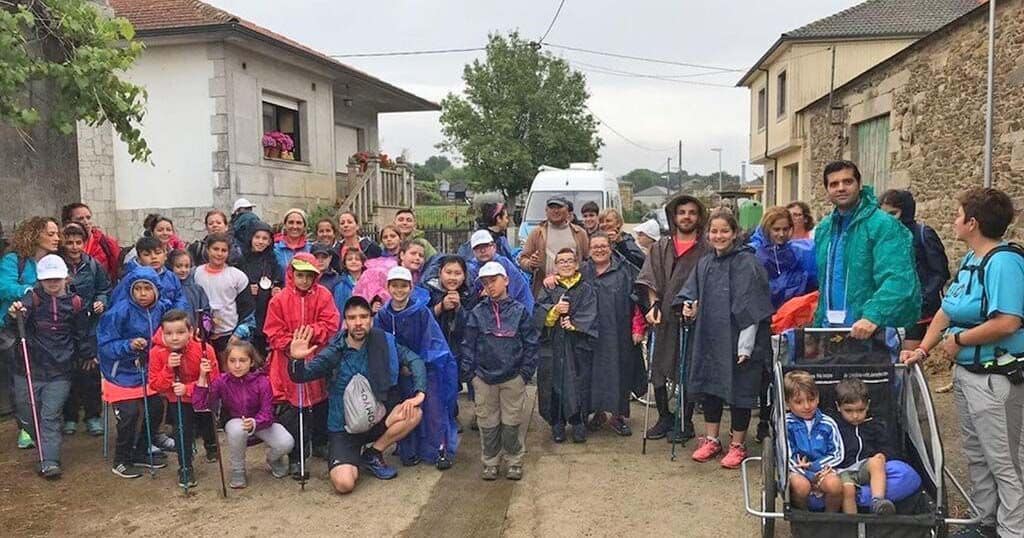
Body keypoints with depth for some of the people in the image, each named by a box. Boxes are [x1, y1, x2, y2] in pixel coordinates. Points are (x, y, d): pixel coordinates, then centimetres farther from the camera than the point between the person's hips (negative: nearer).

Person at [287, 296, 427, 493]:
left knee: (414, 413, -24)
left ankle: (373, 453, 0)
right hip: (344, 428, -2)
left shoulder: (383, 342, -7)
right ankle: (351, 460, 16)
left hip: (376, 419, 2)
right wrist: (297, 360, -35)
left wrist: (419, 393, -23)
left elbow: (415, 360, -7)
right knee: (344, 484, -23)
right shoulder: (334, 352, -11)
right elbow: (301, 376, -12)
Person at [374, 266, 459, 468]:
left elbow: (430, 343, -10)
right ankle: (410, 451, 20)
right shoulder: (382, 315, -1)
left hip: (427, 367, -3)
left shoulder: (422, 311, -12)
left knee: (434, 409, -4)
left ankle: (441, 450, 8)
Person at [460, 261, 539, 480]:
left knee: (511, 423, 6)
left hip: (513, 378, -1)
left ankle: (513, 461, 22)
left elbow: (531, 343, 0)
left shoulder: (520, 311, -1)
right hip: (484, 378, 1)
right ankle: (490, 462, 23)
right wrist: (468, 373, -3)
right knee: (487, 423, 9)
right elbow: (468, 344, 3)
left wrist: (526, 372, -5)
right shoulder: (477, 313, 2)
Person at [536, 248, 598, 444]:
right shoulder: (549, 289, 8)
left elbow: (589, 314, -4)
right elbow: (540, 313, -4)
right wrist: (555, 309, -21)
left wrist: (574, 323, -17)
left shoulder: (586, 289, 6)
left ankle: (578, 424, 13)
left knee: (578, 384, 1)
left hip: (579, 346, 0)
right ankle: (557, 424, 13)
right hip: (553, 345, 1)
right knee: (554, 384, 2)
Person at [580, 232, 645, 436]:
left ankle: (619, 415, 15)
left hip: (619, 334, -1)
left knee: (620, 372, 3)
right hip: (591, 334, 1)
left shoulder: (625, 271, 3)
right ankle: (597, 411, 20)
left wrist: (638, 328, -4)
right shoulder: (582, 272, 9)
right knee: (594, 372, 4)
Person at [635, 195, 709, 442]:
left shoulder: (706, 249, 2)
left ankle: (686, 422, 18)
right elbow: (650, 279, 4)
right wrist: (653, 305, -10)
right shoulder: (661, 247, 11)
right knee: (658, 369, 5)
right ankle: (665, 417, 20)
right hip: (664, 317, 3)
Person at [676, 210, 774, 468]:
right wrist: (688, 304, -3)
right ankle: (711, 440, 27)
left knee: (738, 389, 4)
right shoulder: (704, 263, 9)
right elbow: (691, 292, 20)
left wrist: (746, 344, -18)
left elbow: (750, 306, -14)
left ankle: (737, 445, 19)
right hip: (709, 338, 6)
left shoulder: (746, 262, -10)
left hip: (736, 339, -6)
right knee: (710, 387, 13)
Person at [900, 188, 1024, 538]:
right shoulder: (970, 260, 9)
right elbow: (946, 310, 14)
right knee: (976, 455, 20)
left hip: (996, 378, -10)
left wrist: (958, 340, -16)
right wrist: (922, 349, 9)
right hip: (966, 371, 10)